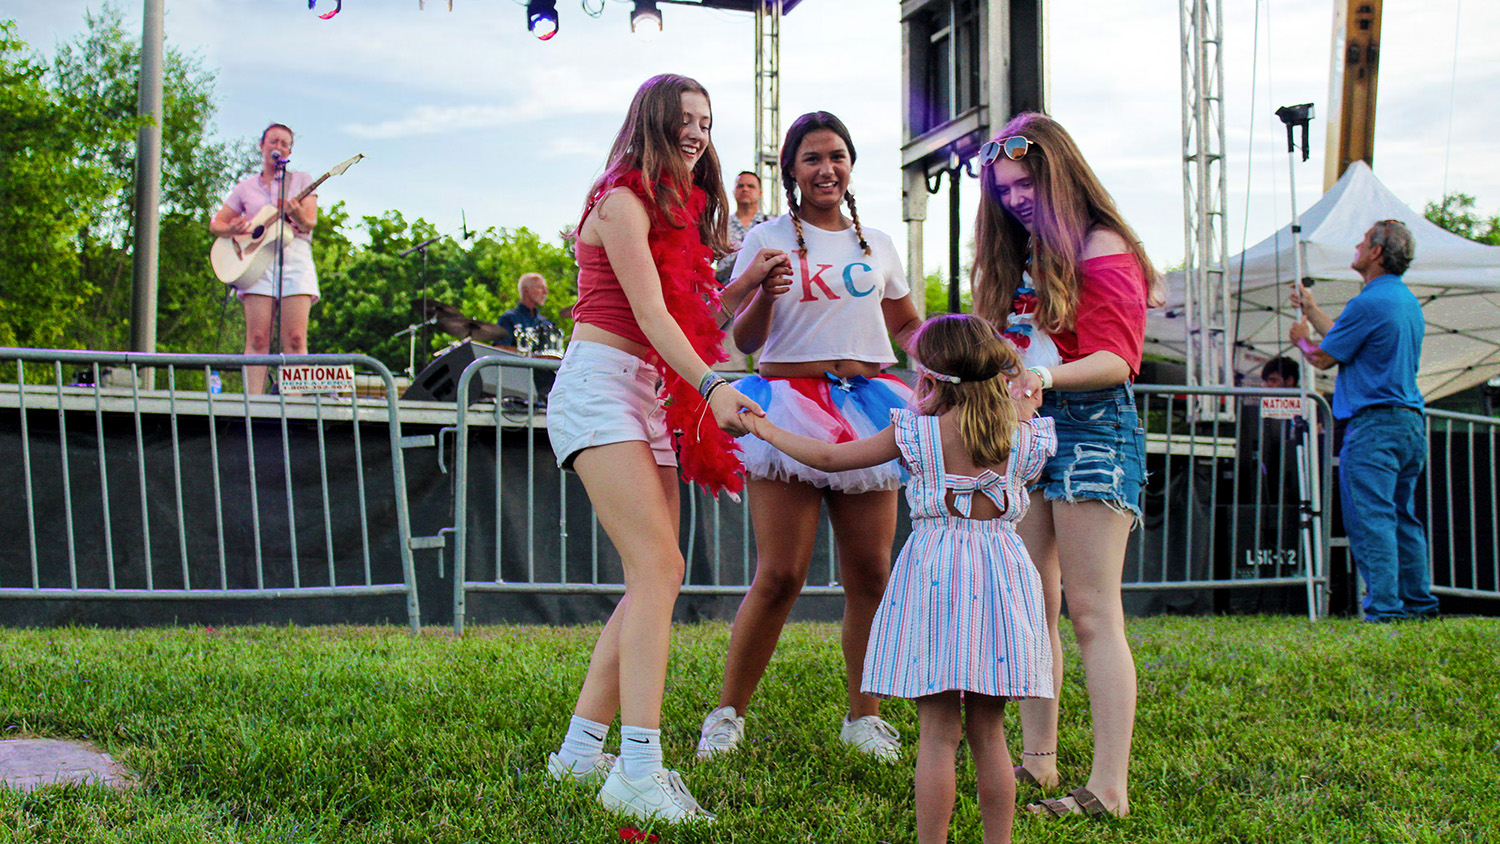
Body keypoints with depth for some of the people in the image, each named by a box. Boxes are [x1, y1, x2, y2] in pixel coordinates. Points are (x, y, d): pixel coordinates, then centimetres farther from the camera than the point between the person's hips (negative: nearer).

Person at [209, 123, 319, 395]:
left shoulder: (301, 180, 14)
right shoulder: (246, 187, 18)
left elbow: (310, 223, 2)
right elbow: (215, 223, 19)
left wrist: (298, 216, -22)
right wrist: (232, 230, -4)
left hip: (294, 256, -1)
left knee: (295, 339, -12)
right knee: (257, 339, -9)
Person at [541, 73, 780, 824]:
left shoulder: (677, 210, 22)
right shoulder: (623, 199, -6)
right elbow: (647, 311, -17)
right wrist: (711, 385, -28)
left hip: (653, 396, 9)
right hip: (601, 384, -9)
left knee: (655, 576, 3)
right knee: (657, 567, -19)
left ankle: (581, 750, 9)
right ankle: (639, 772, -22)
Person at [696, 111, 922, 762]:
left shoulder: (878, 244, 16)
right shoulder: (768, 238, 5)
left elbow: (907, 325, 28)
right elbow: (743, 340, -1)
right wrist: (764, 294, -19)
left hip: (866, 405, 4)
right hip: (791, 401, -3)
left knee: (870, 573, 2)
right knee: (779, 574, -9)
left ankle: (863, 716, 18)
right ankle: (727, 713, 6)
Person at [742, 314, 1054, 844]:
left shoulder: (915, 433, -4)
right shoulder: (1025, 439, 1)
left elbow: (829, 457, 4)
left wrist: (765, 431, 17)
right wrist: (1024, 410, 31)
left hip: (933, 574, -3)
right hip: (1000, 579, 3)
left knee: (938, 734, 0)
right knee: (988, 735, 12)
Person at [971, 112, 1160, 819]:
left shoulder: (1104, 249, -5)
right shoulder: (1021, 257, 20)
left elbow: (1116, 359, -14)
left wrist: (1046, 376, -30)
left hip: (1090, 423, -8)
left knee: (1092, 613, -10)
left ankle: (1108, 788, -9)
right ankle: (1037, 759, 16)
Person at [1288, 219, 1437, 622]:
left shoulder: (1368, 304, -14)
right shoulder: (1408, 301, 16)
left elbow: (1324, 358, -6)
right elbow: (1344, 337, 25)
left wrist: (1302, 337, 15)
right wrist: (1310, 309, 36)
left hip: (1374, 425, -10)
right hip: (1412, 422, 10)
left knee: (1371, 518, -9)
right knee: (1403, 517, 15)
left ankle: (1384, 606, -12)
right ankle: (1419, 601, 19)